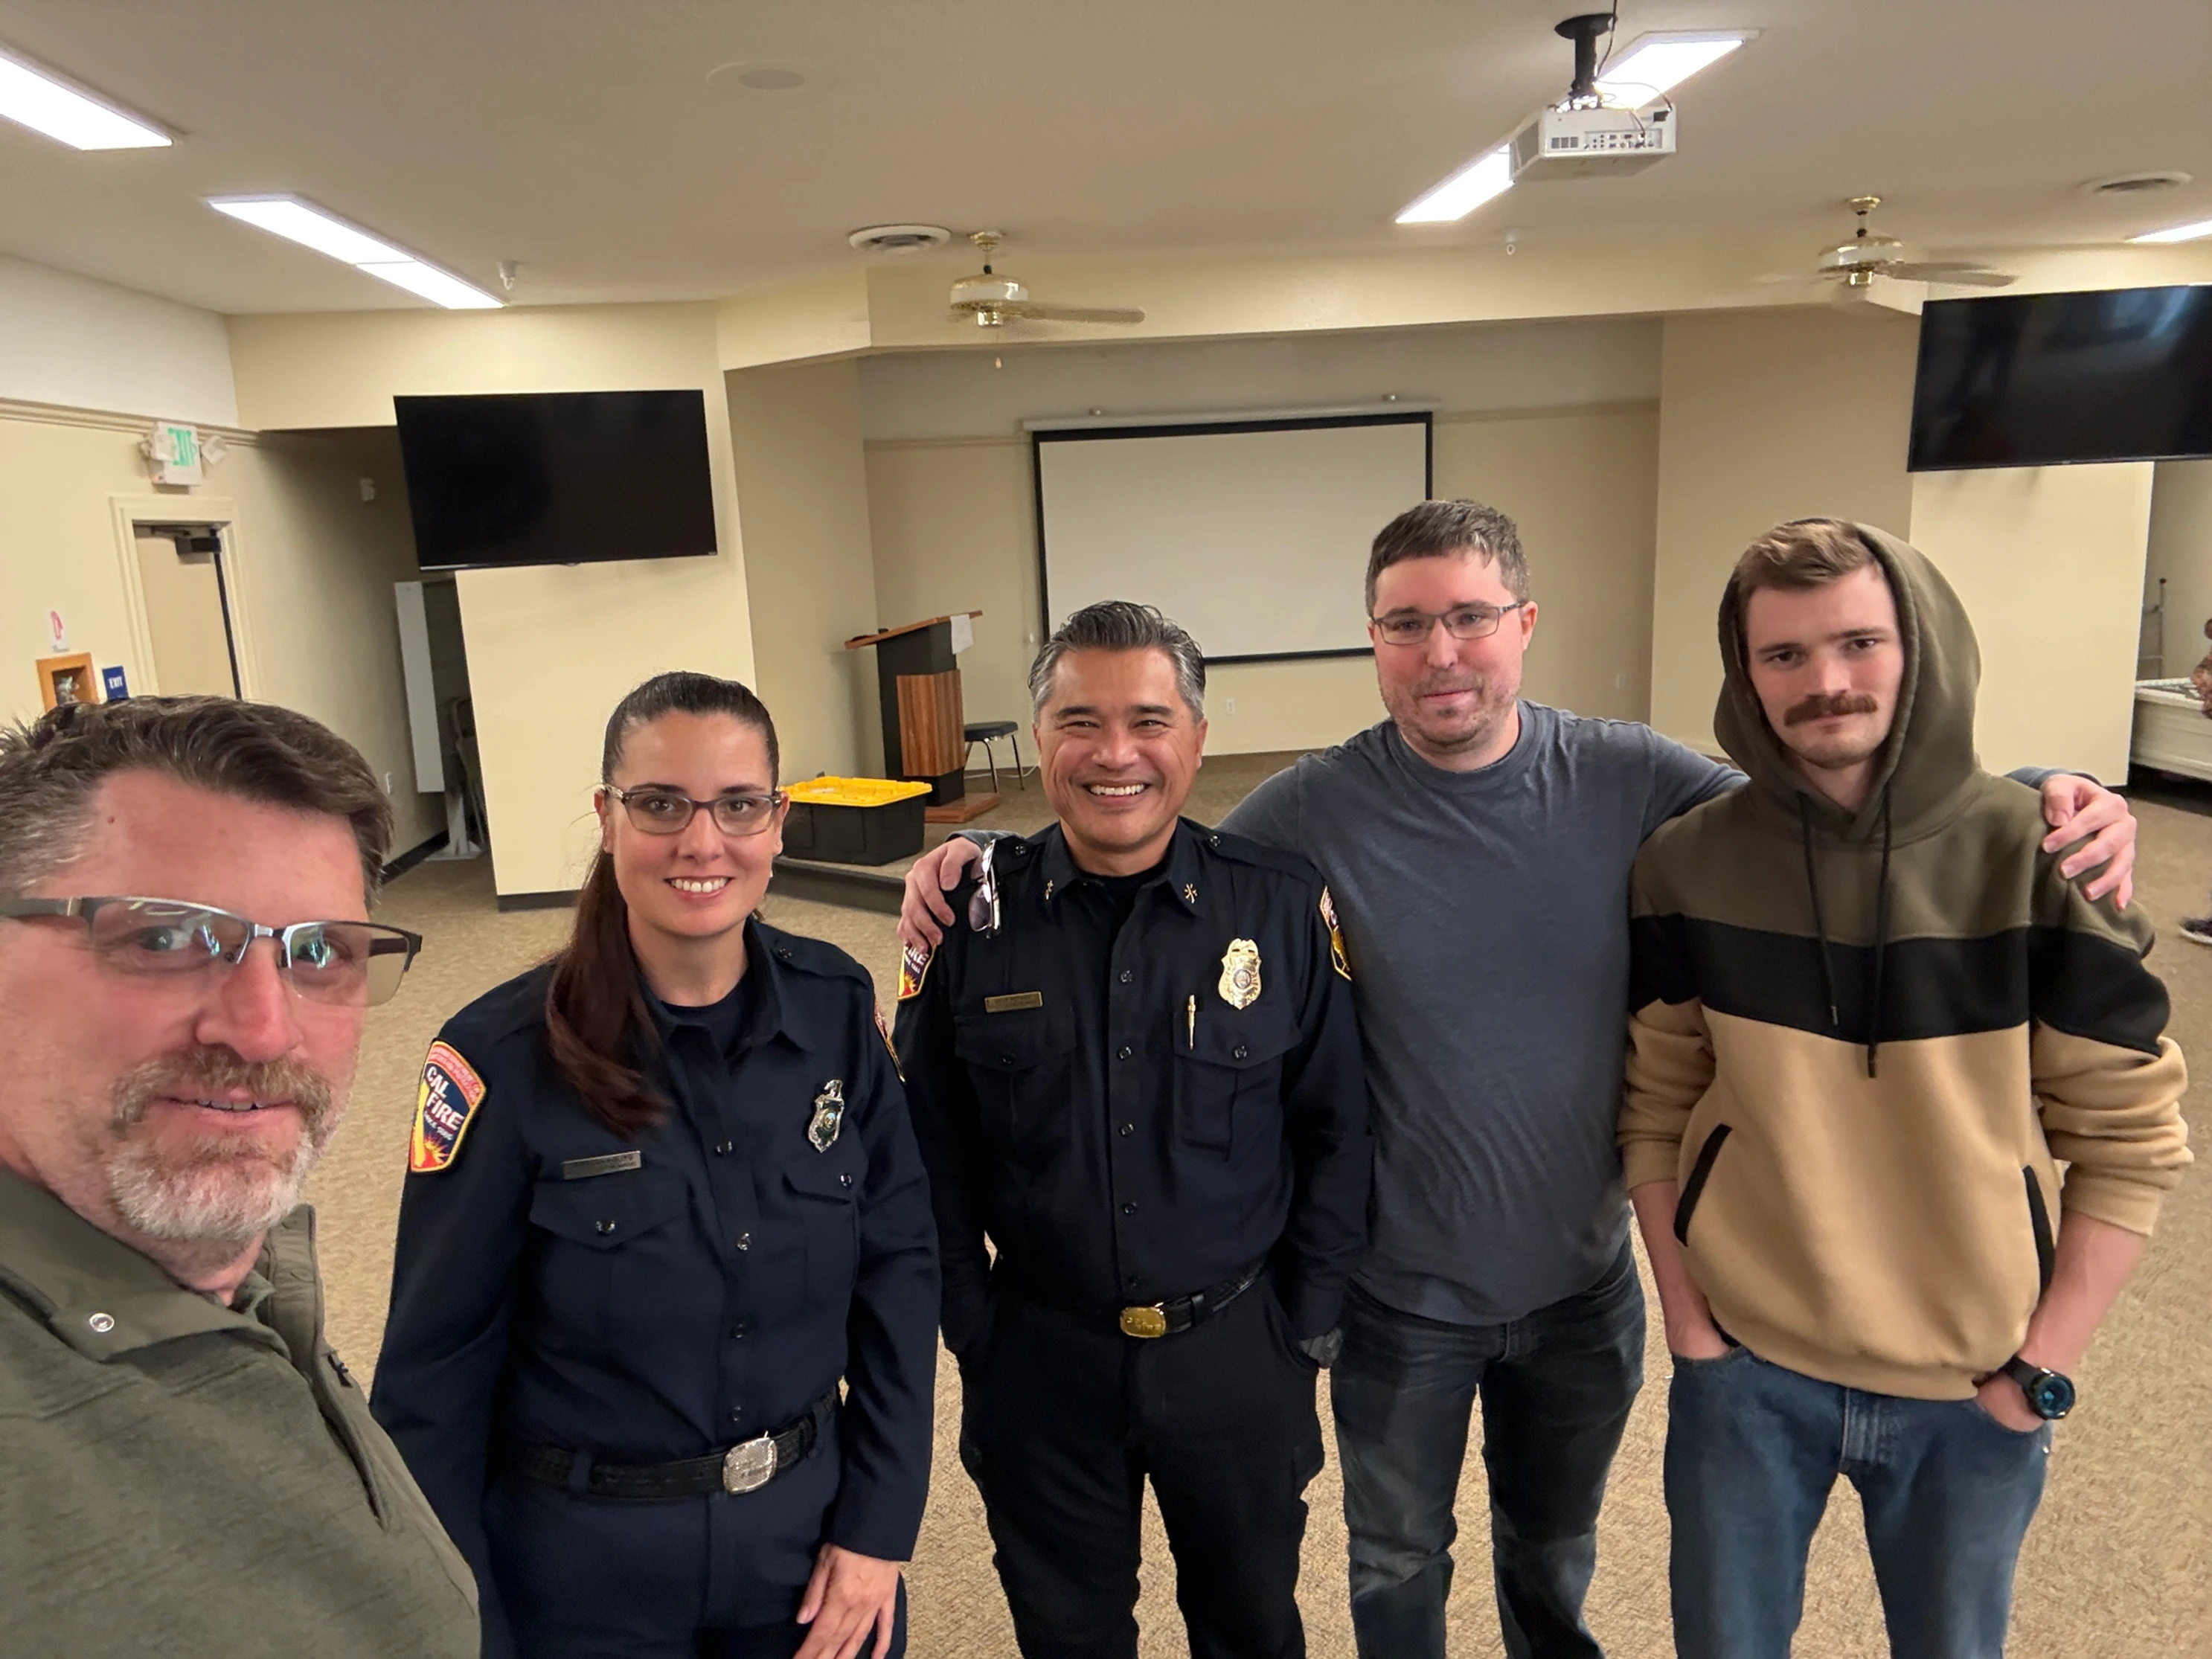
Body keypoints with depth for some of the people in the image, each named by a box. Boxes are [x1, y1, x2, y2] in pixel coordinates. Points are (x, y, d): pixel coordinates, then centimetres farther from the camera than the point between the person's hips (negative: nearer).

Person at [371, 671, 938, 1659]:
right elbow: (436, 1369, -11)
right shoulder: (504, 1056, -18)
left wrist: (878, 1526, -4)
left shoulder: (837, 1010, -9)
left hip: (810, 1531, 3)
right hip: (586, 1568, -2)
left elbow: (897, 1268, -3)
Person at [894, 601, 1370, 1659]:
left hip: (1238, 1356, 0)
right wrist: (972, 1325, -2)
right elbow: (933, 1145, -2)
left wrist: (1306, 1325, -2)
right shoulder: (973, 917, -10)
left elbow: (1336, 1134, -4)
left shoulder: (1284, 908, -11)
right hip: (1040, 1361, 1)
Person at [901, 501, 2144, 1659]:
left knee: (1555, 1551, 30)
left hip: (1583, 1281, 2)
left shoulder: (1628, 780, -13)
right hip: (1398, 1295, -2)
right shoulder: (1314, 811, -18)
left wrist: (2049, 813, -19)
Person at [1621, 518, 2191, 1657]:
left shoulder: (2039, 860, -11)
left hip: (1974, 1390, 0)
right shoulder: (1689, 866, -9)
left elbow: (2130, 1138, -6)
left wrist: (2042, 1365, -7)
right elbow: (1656, 1110, -1)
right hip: (1743, 1370, 1)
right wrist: (1685, 1311, -4)